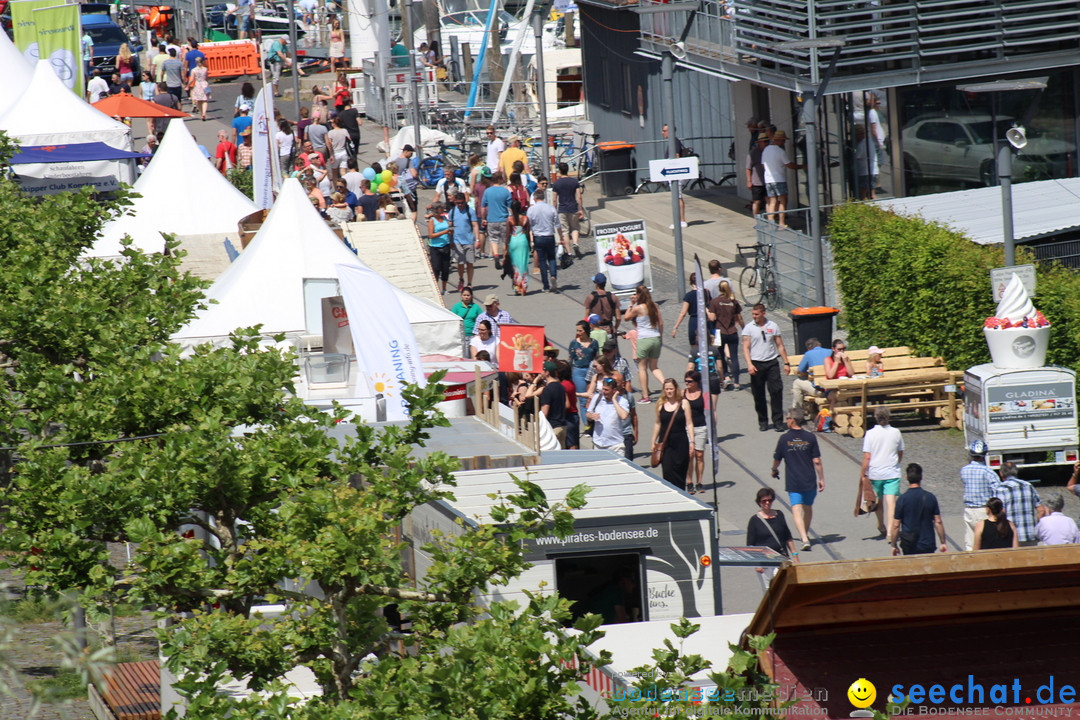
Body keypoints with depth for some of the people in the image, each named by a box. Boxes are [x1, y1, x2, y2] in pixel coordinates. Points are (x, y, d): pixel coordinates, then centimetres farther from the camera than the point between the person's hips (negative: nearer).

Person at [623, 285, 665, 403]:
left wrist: (631, 304, 8)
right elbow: (661, 323, 8)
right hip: (656, 339, 5)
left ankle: (645, 396, 5)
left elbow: (626, 318, 4)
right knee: (654, 367, 16)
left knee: (642, 367, 6)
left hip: (644, 339, -5)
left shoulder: (638, 308, -10)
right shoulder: (654, 306, 5)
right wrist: (660, 336, 19)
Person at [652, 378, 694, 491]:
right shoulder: (661, 405, 4)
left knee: (680, 472, 2)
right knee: (667, 471, -7)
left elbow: (689, 424, -1)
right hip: (665, 443, 1)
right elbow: (657, 424, 13)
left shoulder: (683, 403, -1)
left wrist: (691, 442, -6)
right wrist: (654, 442, 14)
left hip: (680, 443, -1)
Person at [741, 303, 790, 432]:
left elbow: (780, 346, 12)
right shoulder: (749, 328, 3)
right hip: (756, 364, 0)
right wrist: (749, 364, -16)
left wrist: (786, 363, 8)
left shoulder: (773, 326, 8)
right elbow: (746, 348, -3)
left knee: (776, 391, -8)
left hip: (772, 363, 0)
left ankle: (778, 421, -4)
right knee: (759, 395, 4)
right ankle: (763, 421, 14)